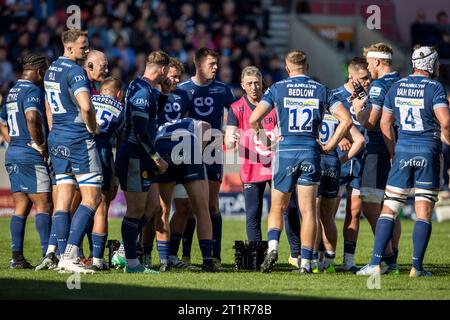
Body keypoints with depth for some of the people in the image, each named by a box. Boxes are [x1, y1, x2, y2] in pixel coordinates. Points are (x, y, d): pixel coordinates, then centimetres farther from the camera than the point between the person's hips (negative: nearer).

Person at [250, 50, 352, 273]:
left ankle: (273, 247, -10)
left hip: (285, 151, -1)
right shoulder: (321, 90, 6)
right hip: (311, 152, 1)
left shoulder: (277, 88, 2)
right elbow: (346, 119, -2)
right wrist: (329, 146, 3)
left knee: (277, 207, 13)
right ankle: (305, 262, -2)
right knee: (308, 210, 4)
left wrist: (265, 141, 8)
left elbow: (254, 119, -6)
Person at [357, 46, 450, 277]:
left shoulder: (396, 87, 9)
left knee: (389, 209, 5)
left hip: (403, 151, 3)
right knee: (423, 212, 1)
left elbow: (385, 123, 14)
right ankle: (417, 266, -3)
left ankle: (376, 263, -3)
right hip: (428, 152, -3)